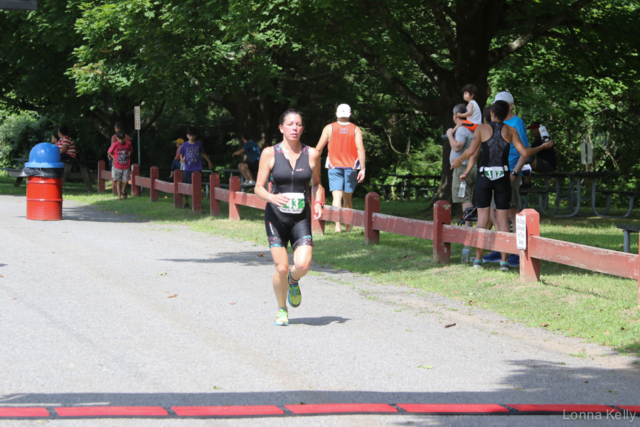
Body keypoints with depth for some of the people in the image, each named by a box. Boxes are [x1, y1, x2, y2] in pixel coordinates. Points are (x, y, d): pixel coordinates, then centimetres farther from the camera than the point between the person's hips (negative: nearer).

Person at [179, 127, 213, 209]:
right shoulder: (184, 145, 1)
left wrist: (209, 162, 22)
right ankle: (186, 203, 14)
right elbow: (181, 154, 10)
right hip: (187, 168, 0)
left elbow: (203, 153, 17)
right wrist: (182, 159, -11)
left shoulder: (199, 144, 4)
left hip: (197, 168, 0)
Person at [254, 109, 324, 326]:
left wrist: (318, 203, 0)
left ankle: (293, 281, 21)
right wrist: (273, 198, -23)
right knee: (281, 268, -8)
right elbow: (259, 188, -2)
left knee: (303, 264, -17)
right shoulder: (270, 153, -2)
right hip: (276, 216, -1)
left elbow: (317, 183, 19)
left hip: (301, 218, 1)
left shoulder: (312, 154, 3)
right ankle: (282, 310, 18)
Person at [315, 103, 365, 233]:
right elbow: (360, 149, -7)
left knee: (337, 197, -8)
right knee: (347, 197, 14)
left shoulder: (329, 128, 3)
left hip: (334, 167, -1)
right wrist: (362, 169, -6)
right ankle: (348, 225, 21)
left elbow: (319, 148, 4)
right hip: (351, 167, 1)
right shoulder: (356, 130, 2)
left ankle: (337, 225, -23)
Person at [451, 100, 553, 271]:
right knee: (502, 219, 4)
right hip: (503, 177, 1)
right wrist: (543, 147, 14)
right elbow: (524, 152, -2)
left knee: (482, 218, 5)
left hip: (484, 176, -1)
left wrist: (459, 160, 8)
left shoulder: (482, 128, -1)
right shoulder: (510, 131, 3)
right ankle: (504, 260, -1)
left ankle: (478, 258, 2)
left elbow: (471, 151, -11)